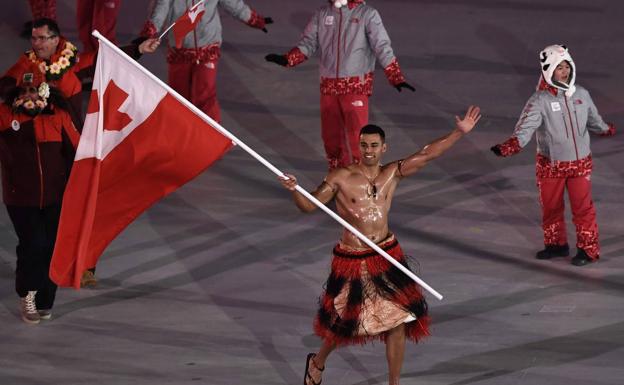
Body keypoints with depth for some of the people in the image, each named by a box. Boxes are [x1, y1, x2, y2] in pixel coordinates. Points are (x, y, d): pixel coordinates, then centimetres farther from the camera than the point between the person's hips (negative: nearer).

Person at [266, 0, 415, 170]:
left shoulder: (368, 14, -3)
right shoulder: (322, 14, 7)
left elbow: (382, 47, -8)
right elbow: (308, 43, 6)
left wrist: (396, 78, -18)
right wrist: (286, 59, -12)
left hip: (356, 86, -4)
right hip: (328, 86, 4)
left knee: (357, 137, -9)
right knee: (330, 136, 11)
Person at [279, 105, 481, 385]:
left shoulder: (392, 173, -1)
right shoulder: (341, 178, -10)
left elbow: (427, 154, -6)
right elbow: (309, 205, -8)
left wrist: (459, 132, -14)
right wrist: (294, 190, -29)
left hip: (388, 256, 3)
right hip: (352, 260, -3)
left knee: (398, 322, 2)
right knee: (344, 324, 12)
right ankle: (317, 362, 42)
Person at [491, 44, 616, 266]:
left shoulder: (581, 95, -2)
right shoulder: (540, 100, -15)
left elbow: (593, 120, 18)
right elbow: (526, 127, -26)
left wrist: (605, 130, 30)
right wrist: (512, 145, -43)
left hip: (580, 162, 1)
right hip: (550, 164, -1)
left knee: (582, 206, 3)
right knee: (551, 206, 12)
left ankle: (588, 248, 16)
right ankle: (556, 244, 31)